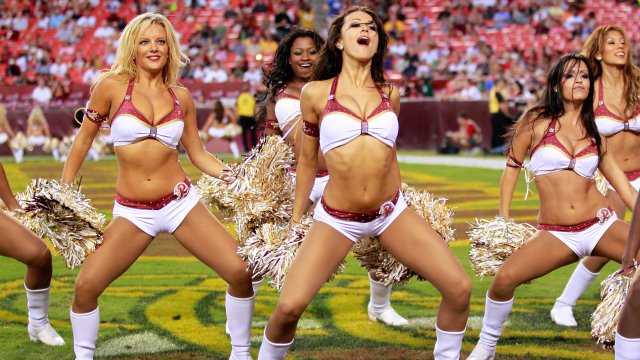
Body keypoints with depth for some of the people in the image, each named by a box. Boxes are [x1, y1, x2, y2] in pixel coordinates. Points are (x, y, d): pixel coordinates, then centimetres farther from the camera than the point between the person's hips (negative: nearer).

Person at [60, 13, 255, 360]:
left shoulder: (181, 96, 5)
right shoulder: (113, 86, -4)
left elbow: (198, 154, 12)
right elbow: (83, 139, 5)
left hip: (181, 202, 2)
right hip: (132, 212, -2)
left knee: (240, 272, -9)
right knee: (86, 285, -12)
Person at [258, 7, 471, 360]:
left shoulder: (389, 94, 5)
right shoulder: (315, 93, -3)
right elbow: (307, 161, 8)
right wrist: (295, 221, 12)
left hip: (391, 212, 3)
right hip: (336, 219, -3)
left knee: (459, 288, -8)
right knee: (289, 306, -17)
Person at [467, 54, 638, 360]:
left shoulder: (594, 133, 11)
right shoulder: (537, 122, 2)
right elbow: (512, 168, 9)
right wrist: (503, 221, 6)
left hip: (602, 225, 3)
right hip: (556, 234, -3)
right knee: (505, 278, -25)